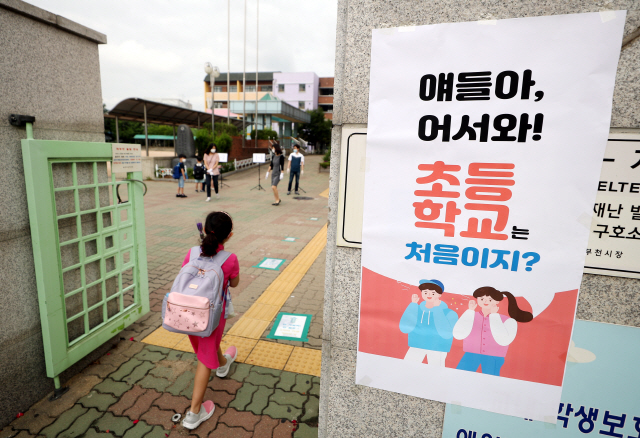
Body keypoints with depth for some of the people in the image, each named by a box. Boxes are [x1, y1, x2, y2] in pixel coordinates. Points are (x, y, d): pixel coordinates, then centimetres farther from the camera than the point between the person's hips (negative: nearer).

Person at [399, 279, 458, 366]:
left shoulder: (449, 313, -12)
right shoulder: (417, 309, -4)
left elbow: (447, 334, -27)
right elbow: (404, 328, -15)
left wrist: (437, 309, -21)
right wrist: (413, 304, -14)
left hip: (437, 350, -2)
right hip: (416, 347, 2)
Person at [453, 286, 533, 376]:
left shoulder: (507, 321, -1)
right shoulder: (471, 316, 1)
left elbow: (504, 341, -19)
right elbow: (458, 334, -14)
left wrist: (494, 315, -11)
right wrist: (470, 311, -8)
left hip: (494, 359, -1)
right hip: (471, 355, 1)